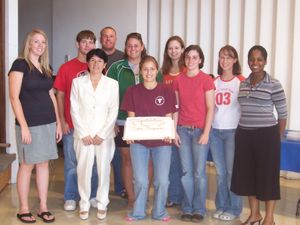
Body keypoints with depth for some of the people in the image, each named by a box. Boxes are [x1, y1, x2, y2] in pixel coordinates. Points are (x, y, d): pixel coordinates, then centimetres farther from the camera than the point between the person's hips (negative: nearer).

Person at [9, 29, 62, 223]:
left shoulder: (46, 68, 13)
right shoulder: (20, 64, -6)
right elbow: (14, 97, -11)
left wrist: (58, 122, 12)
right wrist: (23, 126, -16)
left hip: (48, 123, 6)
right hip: (30, 124, -6)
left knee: (44, 164, 9)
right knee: (27, 165, 3)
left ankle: (43, 207, 19)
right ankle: (24, 209, 16)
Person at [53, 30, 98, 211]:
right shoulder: (66, 68, 1)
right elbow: (60, 96, 2)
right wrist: (62, 121, -4)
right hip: (72, 125, -1)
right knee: (71, 162, 7)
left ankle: (93, 195, 25)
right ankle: (70, 198, 20)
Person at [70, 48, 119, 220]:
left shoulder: (112, 84, 4)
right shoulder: (77, 82, 5)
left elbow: (113, 111, 0)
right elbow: (74, 110, 1)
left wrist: (102, 134, -7)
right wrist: (83, 134, -6)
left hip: (104, 135, 0)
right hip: (83, 134, 0)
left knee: (104, 169, 2)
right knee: (84, 169, 0)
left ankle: (102, 204, 17)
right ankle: (84, 204, 14)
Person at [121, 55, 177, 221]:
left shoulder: (167, 91, 1)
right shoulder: (132, 91, 3)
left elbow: (168, 118, 2)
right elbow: (131, 118, 3)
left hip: (161, 141, 0)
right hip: (139, 141, 0)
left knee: (162, 180, 2)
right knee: (140, 180, 0)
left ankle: (159, 212, 22)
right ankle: (138, 212, 20)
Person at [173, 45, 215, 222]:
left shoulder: (206, 80, -4)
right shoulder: (178, 80, 7)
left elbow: (210, 108, -5)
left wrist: (206, 133, -10)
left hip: (200, 130, -3)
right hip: (183, 129, 3)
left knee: (199, 172, 0)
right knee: (186, 171, 7)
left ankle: (199, 210, 14)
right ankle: (187, 209, 17)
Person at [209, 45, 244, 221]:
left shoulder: (241, 81, -3)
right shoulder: (214, 82, 10)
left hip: (233, 131, -4)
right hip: (215, 130, 4)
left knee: (232, 171, 1)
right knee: (220, 171, 11)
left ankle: (234, 209, 14)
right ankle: (221, 206, 23)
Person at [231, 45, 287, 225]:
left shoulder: (274, 85, -7)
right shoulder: (242, 84, 8)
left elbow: (283, 114, -3)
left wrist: (277, 138, -1)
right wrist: (243, 131, 6)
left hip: (266, 135, -5)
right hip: (244, 135, 5)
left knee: (268, 175, 3)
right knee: (247, 173, 11)